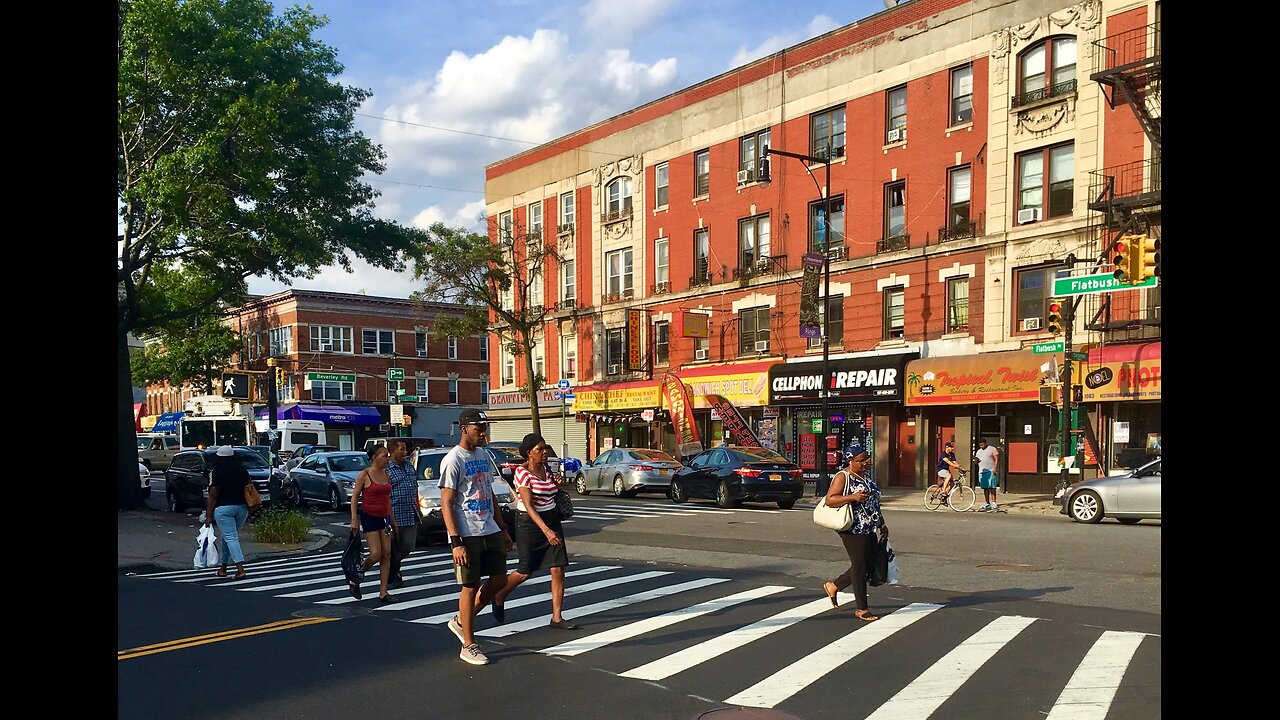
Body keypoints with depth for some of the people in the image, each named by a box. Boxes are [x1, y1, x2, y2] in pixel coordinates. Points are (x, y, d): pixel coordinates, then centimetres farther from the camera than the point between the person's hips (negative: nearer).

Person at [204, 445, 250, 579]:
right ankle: (222, 567, 25)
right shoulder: (242, 469, 7)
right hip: (242, 507, 6)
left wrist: (208, 516, -5)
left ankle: (240, 569, -15)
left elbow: (213, 496, -9)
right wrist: (247, 507, 19)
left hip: (223, 508, -5)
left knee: (231, 538, -6)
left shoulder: (216, 472, -8)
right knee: (227, 537, 18)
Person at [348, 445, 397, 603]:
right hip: (369, 517, -6)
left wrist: (392, 519, 18)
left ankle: (383, 592, 5)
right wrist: (354, 519, -14)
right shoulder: (364, 474, -8)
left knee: (387, 554, 1)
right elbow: (354, 497, -7)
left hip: (384, 517, 6)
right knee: (376, 554, -12)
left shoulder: (386, 475, 10)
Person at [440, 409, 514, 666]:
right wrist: (456, 542, -21)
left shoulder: (484, 456, 13)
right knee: (470, 586, 0)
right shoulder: (453, 460, -12)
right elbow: (446, 503, -16)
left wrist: (503, 529, 19)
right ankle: (468, 645, 13)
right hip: (467, 535, -8)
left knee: (499, 579, 9)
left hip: (490, 531, 8)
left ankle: (460, 621, 26)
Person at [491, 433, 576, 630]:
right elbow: (529, 506, -22)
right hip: (529, 523, -6)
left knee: (558, 570, -2)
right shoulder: (522, 472, -15)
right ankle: (498, 598, 33)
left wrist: (559, 483, 0)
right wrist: (546, 530, -31)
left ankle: (557, 617, 5)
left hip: (552, 520, 6)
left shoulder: (546, 468, 6)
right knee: (525, 572, 6)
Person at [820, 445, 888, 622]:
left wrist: (882, 524, 22)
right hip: (853, 529, -9)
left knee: (869, 564, 11)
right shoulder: (842, 477, -10)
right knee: (860, 566, -3)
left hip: (868, 529, 9)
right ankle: (861, 609, 7)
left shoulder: (865, 477, 16)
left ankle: (834, 585, 28)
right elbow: (829, 500, -19)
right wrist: (852, 497, -28)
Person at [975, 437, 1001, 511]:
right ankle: (987, 504, 11)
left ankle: (993, 503, -8)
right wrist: (975, 458, -3)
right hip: (981, 472, 6)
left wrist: (994, 468, -14)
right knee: (985, 488, 7)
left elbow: (996, 459, -3)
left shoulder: (992, 449, 2)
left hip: (990, 471, -6)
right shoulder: (979, 451, 20)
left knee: (991, 487, -9)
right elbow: (977, 461, 20)